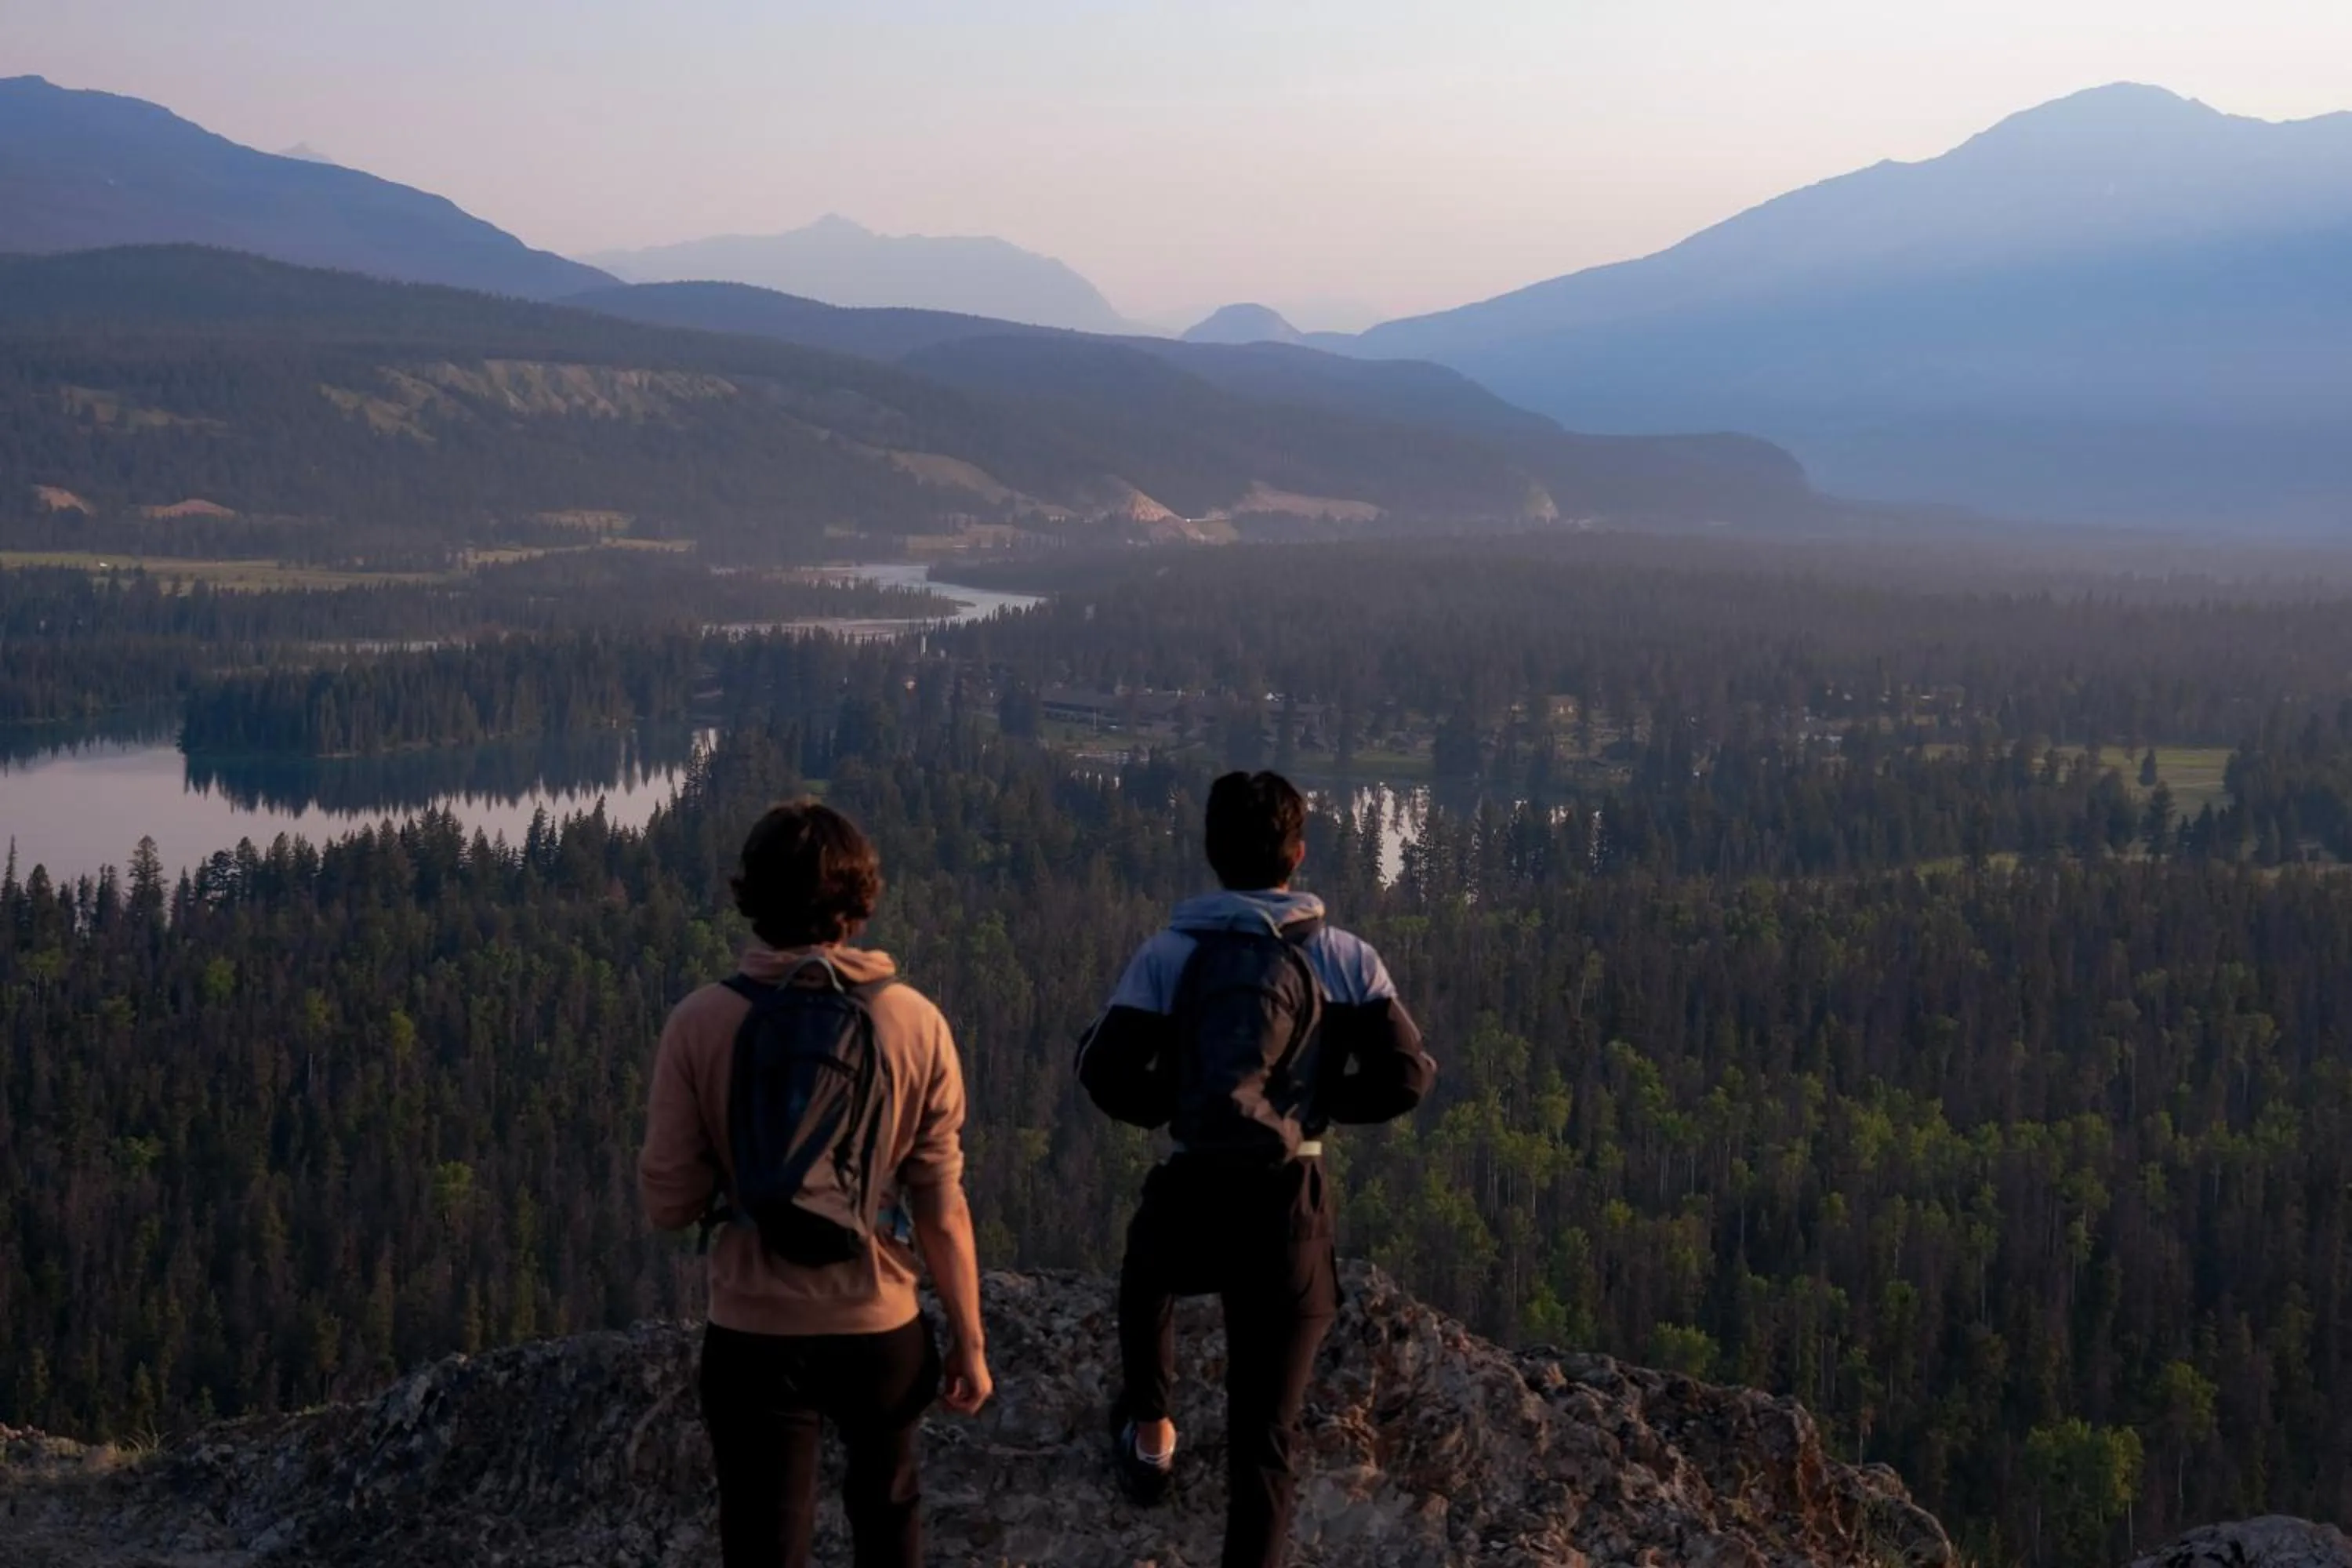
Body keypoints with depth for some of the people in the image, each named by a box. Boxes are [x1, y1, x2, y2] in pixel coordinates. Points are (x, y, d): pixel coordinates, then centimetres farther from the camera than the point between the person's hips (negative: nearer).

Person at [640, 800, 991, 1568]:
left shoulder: (702, 1023, -12)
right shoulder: (915, 1023, -10)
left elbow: (669, 1202, -8)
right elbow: (941, 1211, -7)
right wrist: (968, 1340, 4)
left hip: (754, 1336, -1)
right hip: (881, 1329, 1)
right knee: (886, 1506, 27)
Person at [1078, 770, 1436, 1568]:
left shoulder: (1171, 953, -4)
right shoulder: (1348, 960, 0)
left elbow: (1104, 1073, -10)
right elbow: (1407, 1076, -4)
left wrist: (1171, 1104, 9)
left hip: (1193, 1194, 0)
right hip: (1292, 1204, 0)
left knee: (1147, 1270, 39)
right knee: (1265, 1430, 7)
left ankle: (1149, 1429, 38)